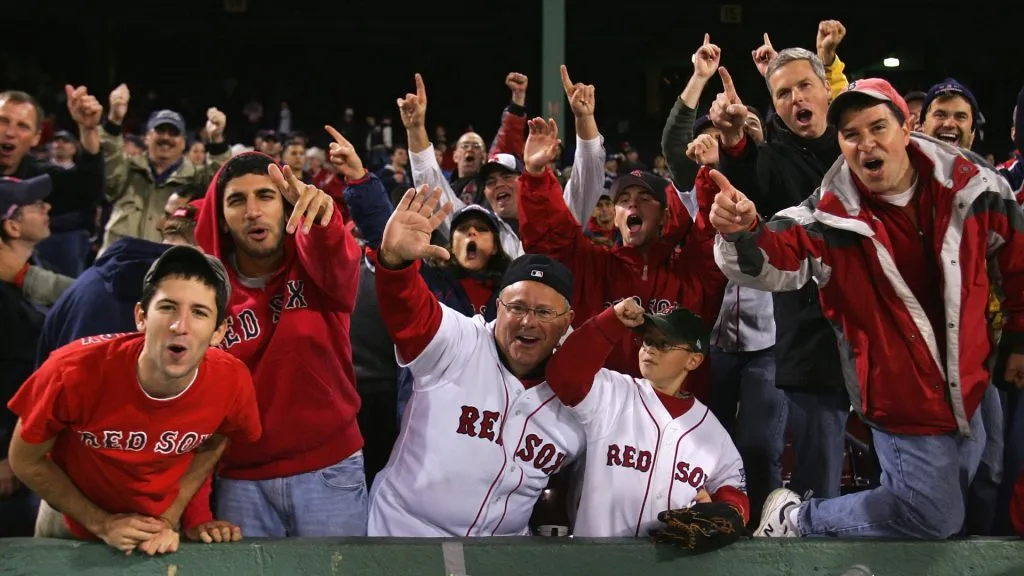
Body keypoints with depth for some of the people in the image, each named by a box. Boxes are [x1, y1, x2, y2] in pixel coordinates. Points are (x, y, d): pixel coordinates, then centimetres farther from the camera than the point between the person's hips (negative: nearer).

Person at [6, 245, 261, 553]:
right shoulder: (74, 371, -32)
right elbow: (25, 461, -14)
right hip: (73, 522, 0)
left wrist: (170, 517, -8)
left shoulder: (232, 381, -27)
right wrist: (101, 523, -14)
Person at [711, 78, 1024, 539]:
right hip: (902, 400, -5)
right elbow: (769, 263, -30)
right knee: (932, 517, -1)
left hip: (968, 389, 6)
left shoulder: (973, 187, -9)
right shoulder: (831, 215, -18)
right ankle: (796, 520, 15)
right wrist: (741, 234, -53)